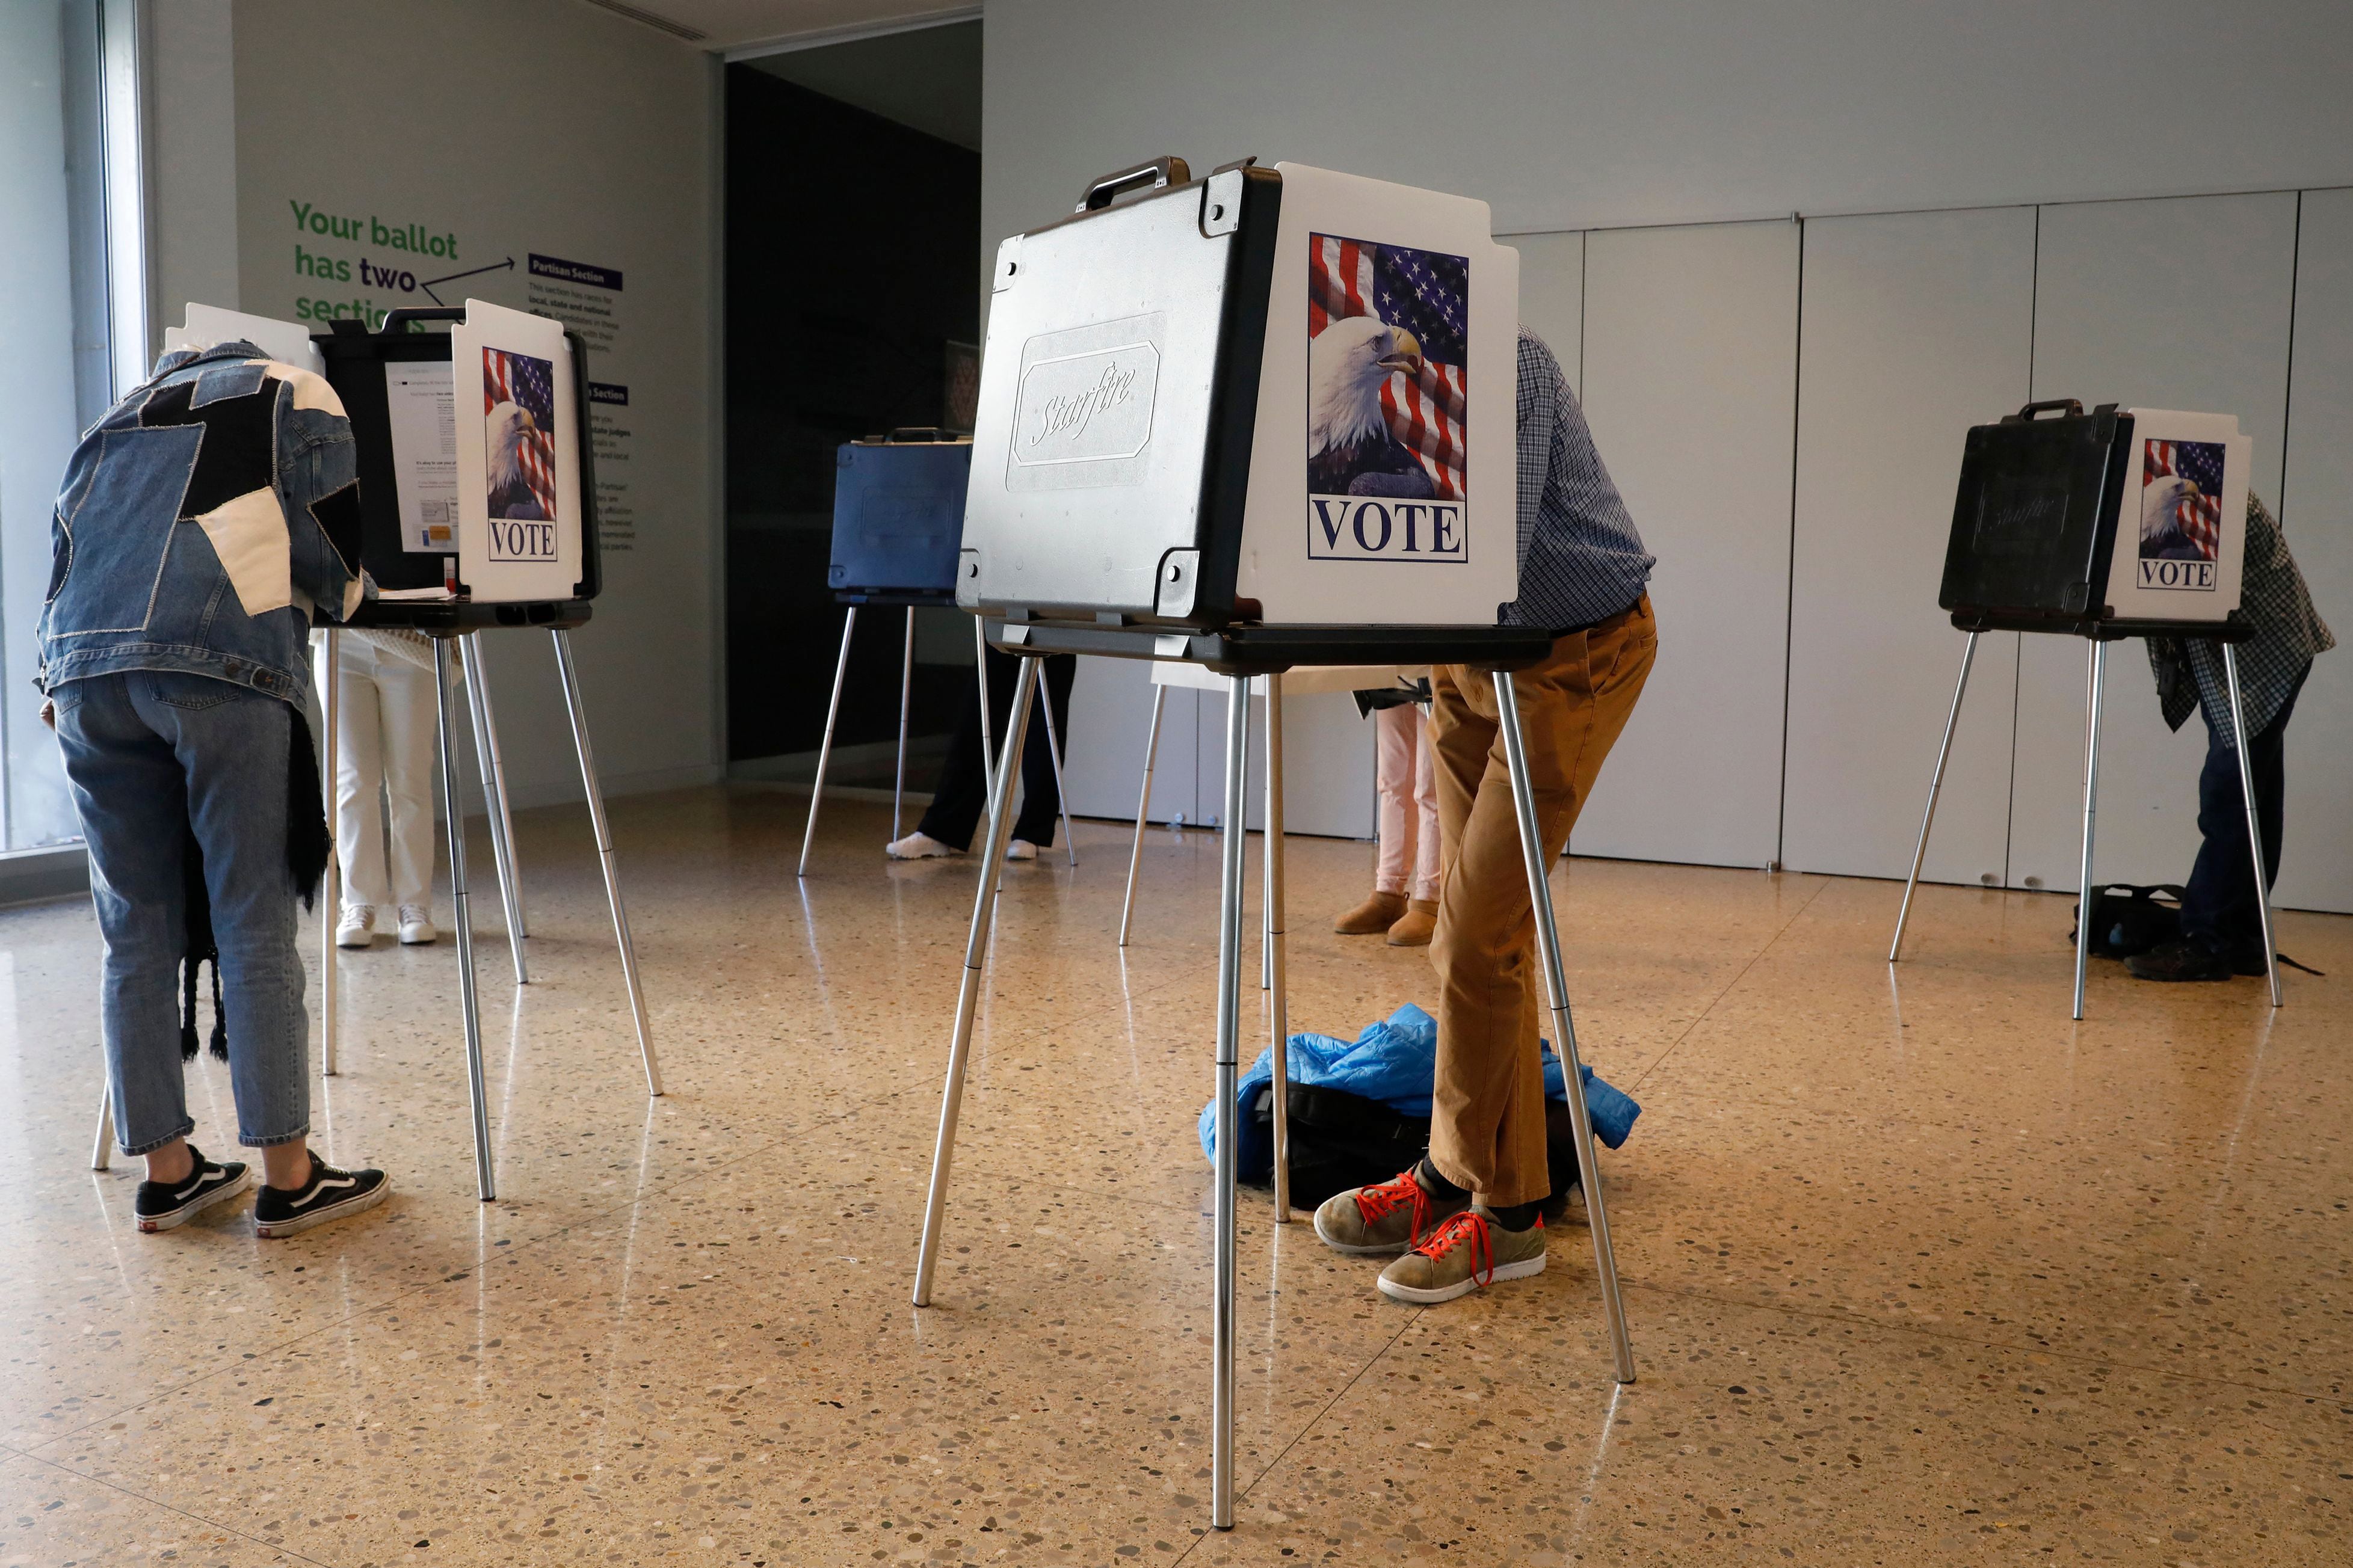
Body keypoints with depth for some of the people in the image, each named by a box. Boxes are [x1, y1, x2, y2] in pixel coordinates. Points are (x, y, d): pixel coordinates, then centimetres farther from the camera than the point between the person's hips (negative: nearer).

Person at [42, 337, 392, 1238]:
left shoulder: (117, 419, 34)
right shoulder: (297, 395, 19)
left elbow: (65, 553, 24)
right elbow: (336, 575, 10)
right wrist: (344, 588, 30)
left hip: (82, 664, 5)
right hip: (222, 664, -5)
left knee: (136, 935, 9)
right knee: (254, 929, -2)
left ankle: (167, 1173, 15)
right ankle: (287, 1178, 2)